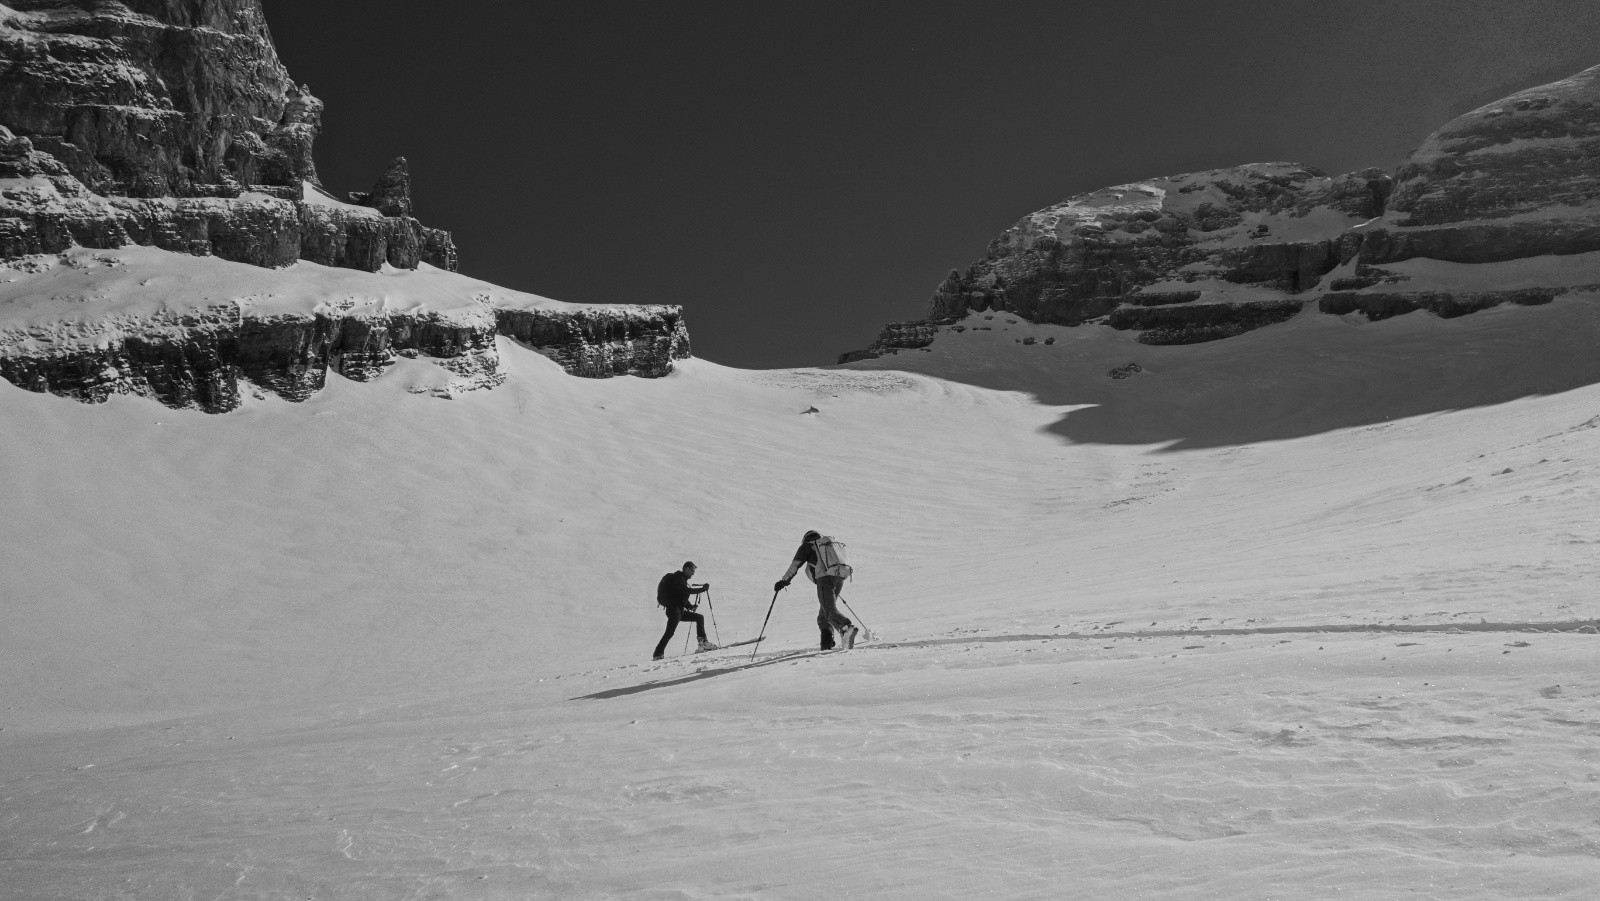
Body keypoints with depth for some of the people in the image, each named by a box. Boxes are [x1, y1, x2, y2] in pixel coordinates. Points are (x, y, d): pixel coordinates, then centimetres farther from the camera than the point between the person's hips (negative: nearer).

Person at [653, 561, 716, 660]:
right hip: (674, 610, -10)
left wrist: (690, 606, 7)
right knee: (670, 632, -15)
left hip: (680, 611, 10)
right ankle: (657, 655, -14)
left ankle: (703, 642, 4)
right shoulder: (677, 578, -9)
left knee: (700, 618, 9)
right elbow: (687, 591, -23)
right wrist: (702, 589, -21)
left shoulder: (682, 580, 20)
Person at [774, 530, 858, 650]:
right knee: (825, 612, 16)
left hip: (825, 578, -6)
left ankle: (847, 627, -40)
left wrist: (784, 581, 14)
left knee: (830, 611, -14)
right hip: (840, 577, 6)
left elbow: (795, 565, 10)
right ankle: (826, 642, 4)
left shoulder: (808, 545, 19)